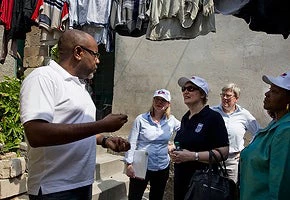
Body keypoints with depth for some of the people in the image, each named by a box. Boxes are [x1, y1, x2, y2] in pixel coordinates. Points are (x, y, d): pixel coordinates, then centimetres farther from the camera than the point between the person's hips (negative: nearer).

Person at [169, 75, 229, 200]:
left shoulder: (213, 117, -12)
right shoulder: (185, 118, 10)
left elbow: (223, 152, -17)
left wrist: (193, 156, -24)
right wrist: (174, 152, 4)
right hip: (180, 179, 7)